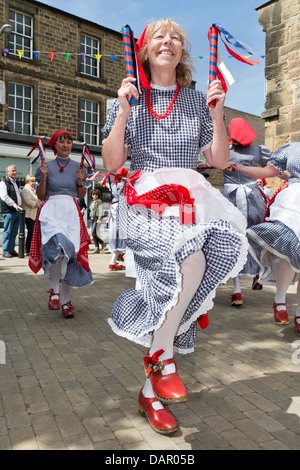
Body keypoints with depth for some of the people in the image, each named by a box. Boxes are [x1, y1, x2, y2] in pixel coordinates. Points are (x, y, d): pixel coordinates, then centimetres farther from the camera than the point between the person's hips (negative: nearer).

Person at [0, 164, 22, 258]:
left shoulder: (16, 182, 20)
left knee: (14, 232, 10)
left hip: (17, 211, 8)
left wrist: (20, 205, 17)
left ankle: (11, 249, 18)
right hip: (8, 211, -8)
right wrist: (13, 204, -25)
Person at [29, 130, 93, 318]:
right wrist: (43, 177, -4)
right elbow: (40, 195, 10)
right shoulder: (47, 166, 12)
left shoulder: (77, 167, 15)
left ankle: (66, 300, 3)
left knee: (70, 253, -8)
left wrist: (80, 182, -2)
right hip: (51, 209, -2)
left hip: (71, 211, 2)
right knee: (57, 247, -28)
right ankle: (54, 290, -9)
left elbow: (82, 195, 16)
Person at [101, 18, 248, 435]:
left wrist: (217, 114, 2)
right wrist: (123, 111, -4)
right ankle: (162, 356, -11)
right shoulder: (130, 99, 12)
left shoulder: (197, 102, 18)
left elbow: (220, 161, 13)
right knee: (190, 260, -33)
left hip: (190, 201, 3)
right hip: (145, 201, -3)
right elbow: (112, 163, 3)